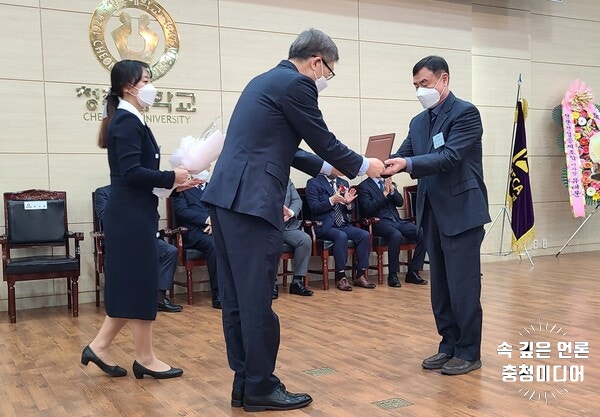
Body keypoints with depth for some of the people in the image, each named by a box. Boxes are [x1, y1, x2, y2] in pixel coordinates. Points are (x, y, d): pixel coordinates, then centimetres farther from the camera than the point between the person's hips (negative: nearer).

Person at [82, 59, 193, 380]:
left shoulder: (130, 120, 16)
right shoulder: (127, 121, -13)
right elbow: (131, 173, -22)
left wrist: (171, 181, 5)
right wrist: (172, 178, -15)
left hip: (134, 214, 10)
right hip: (130, 215, -10)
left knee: (132, 284, 15)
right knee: (139, 284, -1)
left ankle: (99, 347, 22)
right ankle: (145, 359, 11)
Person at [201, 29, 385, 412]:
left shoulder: (266, 80, 23)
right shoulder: (295, 84, -6)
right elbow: (323, 140, -2)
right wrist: (361, 166, 14)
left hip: (226, 196, 10)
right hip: (251, 201, -10)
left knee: (238, 298, 12)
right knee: (257, 300, -1)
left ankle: (245, 383, 22)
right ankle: (261, 387, 10)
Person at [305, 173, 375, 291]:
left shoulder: (344, 183, 16)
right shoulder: (313, 183, 1)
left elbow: (349, 211, 15)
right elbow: (314, 208, -10)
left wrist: (348, 202, -7)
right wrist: (332, 200, -22)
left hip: (343, 224, 5)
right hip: (324, 226, -5)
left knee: (365, 235, -20)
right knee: (341, 236, -34)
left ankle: (360, 276, -14)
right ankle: (341, 278, -24)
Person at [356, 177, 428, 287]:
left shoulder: (390, 183, 20)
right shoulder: (364, 186, 3)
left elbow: (400, 202, 11)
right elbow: (367, 209, -9)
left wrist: (392, 190, -6)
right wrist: (384, 193, -13)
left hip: (397, 220, 6)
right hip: (379, 222, -6)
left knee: (423, 234, -17)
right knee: (396, 235, -37)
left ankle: (412, 272, -10)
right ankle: (393, 276, -24)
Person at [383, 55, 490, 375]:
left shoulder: (465, 112, -8)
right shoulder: (418, 122, 14)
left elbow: (450, 157, -20)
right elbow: (403, 157, 6)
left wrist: (407, 164, -30)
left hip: (461, 211, -7)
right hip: (433, 213, 8)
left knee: (463, 285, -2)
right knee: (440, 286, 12)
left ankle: (469, 352, 11)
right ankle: (449, 346, 24)